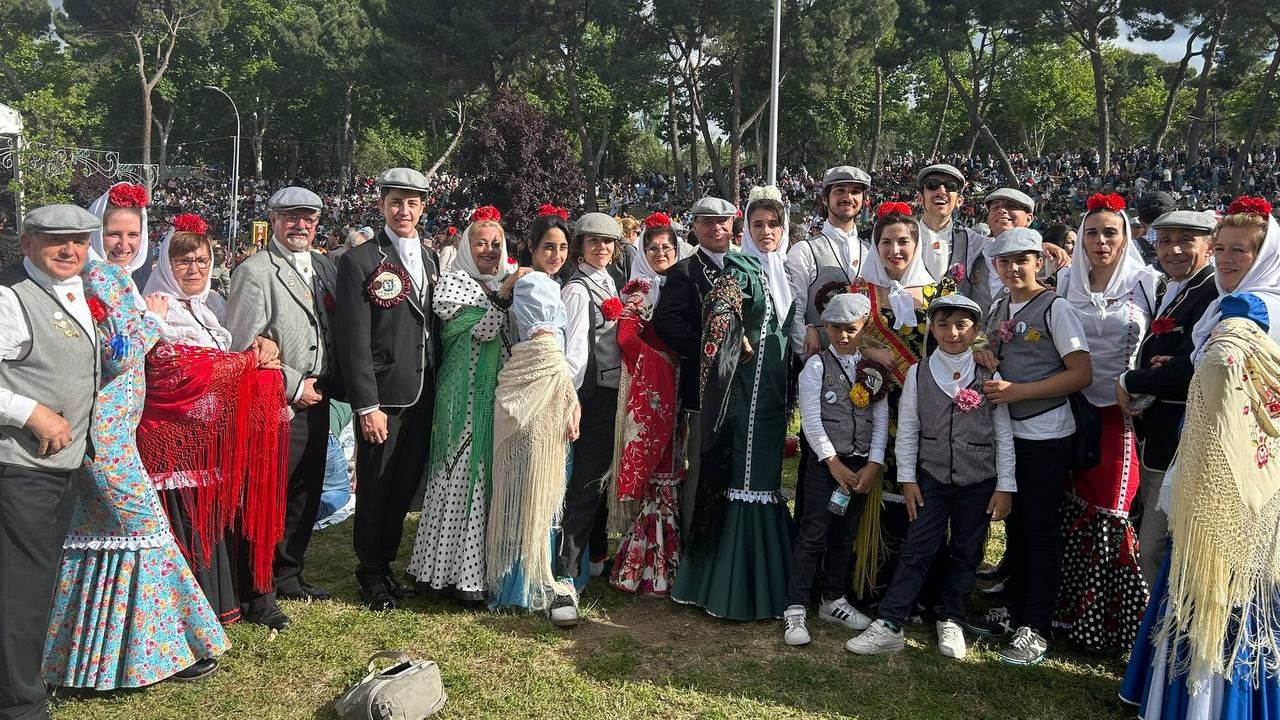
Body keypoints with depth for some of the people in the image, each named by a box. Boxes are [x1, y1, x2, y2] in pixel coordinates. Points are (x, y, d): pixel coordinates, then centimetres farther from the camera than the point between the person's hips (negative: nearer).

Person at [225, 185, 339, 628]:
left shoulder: (324, 268, 12)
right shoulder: (254, 272, -9)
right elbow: (242, 346, -15)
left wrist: (327, 384, 5)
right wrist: (293, 385, -13)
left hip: (316, 402, 7)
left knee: (306, 494, 16)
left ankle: (287, 574, 31)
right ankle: (255, 593, 10)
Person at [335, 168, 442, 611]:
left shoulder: (429, 259, 12)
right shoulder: (360, 261, -8)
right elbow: (354, 341, -12)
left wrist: (436, 389, 10)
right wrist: (367, 405, -16)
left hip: (423, 396, 6)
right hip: (382, 398, -6)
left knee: (405, 487, 14)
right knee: (375, 489, 6)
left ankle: (386, 563, 31)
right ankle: (370, 574, 24)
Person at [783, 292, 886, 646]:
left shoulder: (873, 369, 9)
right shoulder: (817, 365, -1)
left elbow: (881, 418, 4)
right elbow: (810, 419, -7)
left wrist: (874, 464, -6)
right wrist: (834, 463, -11)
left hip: (863, 464, 4)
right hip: (826, 461, -4)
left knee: (844, 536, 13)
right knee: (813, 535, -6)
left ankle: (833, 600, 26)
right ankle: (795, 609, -2)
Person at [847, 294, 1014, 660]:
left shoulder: (989, 378, -4)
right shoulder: (918, 374, -3)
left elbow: (1004, 436, -1)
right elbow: (907, 430, 1)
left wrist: (1005, 487, -3)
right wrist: (907, 478, -2)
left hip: (979, 482, 1)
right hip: (931, 478, 0)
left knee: (966, 554, 11)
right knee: (916, 551, -2)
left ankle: (950, 622, 27)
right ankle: (888, 626, 1)